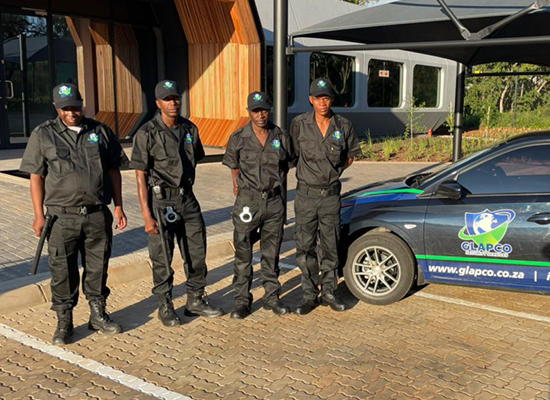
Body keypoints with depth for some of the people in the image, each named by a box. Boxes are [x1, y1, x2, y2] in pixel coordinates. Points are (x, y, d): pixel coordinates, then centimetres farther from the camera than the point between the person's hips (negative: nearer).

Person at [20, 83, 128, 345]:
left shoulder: (100, 132, 8)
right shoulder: (43, 135, 2)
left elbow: (113, 171, 11)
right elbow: (36, 177, 1)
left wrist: (118, 207, 6)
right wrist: (39, 215, -5)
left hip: (98, 215, 2)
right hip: (62, 217, -2)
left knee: (98, 267, 11)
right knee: (63, 271, 5)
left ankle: (98, 314, 27)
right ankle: (64, 322, 18)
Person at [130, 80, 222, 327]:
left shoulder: (190, 129, 5)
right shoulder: (147, 134, -11)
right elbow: (140, 176, -12)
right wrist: (147, 215, -16)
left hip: (187, 199, 5)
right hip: (161, 202, -5)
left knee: (197, 253, 11)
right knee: (162, 258, 4)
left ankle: (195, 301, 28)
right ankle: (165, 307, 21)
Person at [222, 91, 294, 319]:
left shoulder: (281, 138, 3)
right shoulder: (238, 139, -3)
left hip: (274, 201, 2)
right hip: (248, 201, -2)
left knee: (271, 253, 11)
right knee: (243, 254, 3)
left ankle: (272, 297, 23)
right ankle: (242, 301, 13)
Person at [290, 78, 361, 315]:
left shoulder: (344, 126, -2)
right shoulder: (299, 124, -6)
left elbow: (350, 156, 14)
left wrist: (333, 173, 6)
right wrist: (307, 172, 5)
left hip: (331, 195, 1)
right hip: (306, 194, -1)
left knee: (330, 246, 9)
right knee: (305, 247, 3)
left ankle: (328, 292, 24)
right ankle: (309, 296, 15)